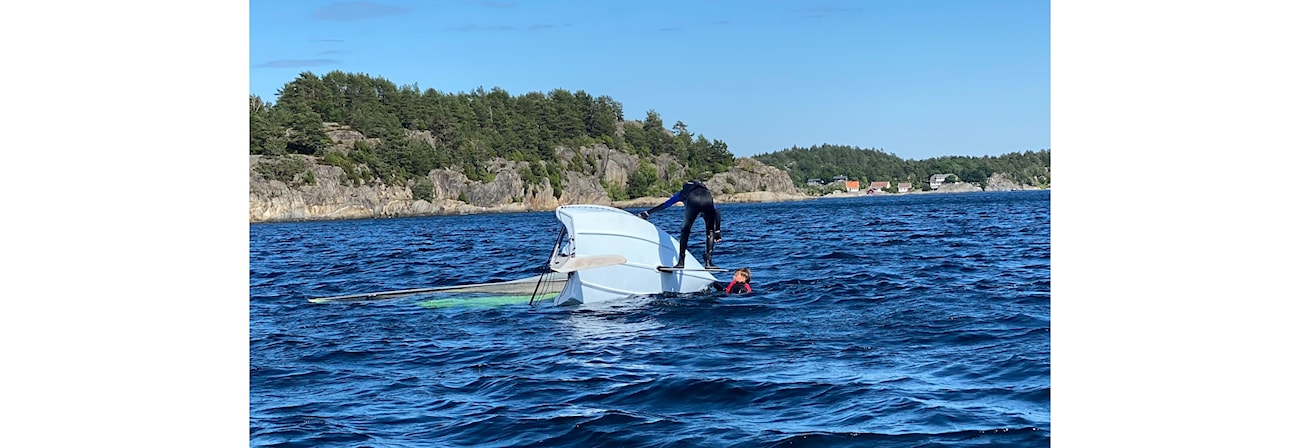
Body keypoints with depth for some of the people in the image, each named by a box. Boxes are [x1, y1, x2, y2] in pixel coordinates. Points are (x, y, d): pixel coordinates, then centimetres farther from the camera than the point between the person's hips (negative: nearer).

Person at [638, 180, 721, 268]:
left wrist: (647, 213, 55)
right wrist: (717, 231, 37)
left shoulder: (682, 193, 41)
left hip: (693, 201, -1)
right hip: (707, 199, 1)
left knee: (685, 231, 15)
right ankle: (708, 262, 7)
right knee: (710, 232, 17)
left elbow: (664, 205, 46)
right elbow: (717, 213, 35)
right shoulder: (708, 192, 44)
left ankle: (681, 261, 12)